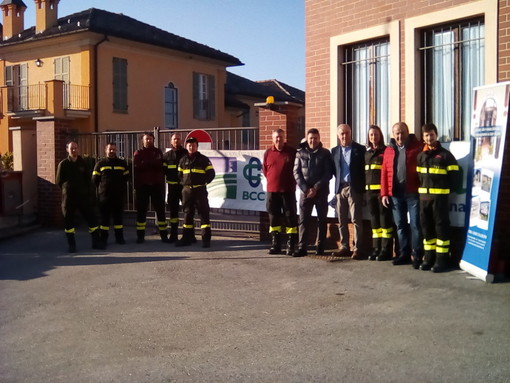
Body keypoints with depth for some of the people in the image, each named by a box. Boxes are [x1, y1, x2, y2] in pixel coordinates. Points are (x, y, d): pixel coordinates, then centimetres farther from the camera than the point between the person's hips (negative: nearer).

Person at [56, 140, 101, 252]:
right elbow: (59, 181, 6)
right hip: (68, 197, -1)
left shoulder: (83, 163, 5)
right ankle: (72, 245, 10)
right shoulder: (63, 164, 1)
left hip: (83, 196, 1)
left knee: (91, 218, -1)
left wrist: (85, 190, 6)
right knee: (68, 221, 2)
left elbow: (88, 179, 11)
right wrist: (67, 190, 5)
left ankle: (96, 242, 8)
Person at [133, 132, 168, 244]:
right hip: (142, 185, -1)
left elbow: (161, 166, -5)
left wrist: (146, 164, -10)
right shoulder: (138, 153, 6)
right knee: (141, 210, 2)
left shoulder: (158, 152, 10)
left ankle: (164, 234, 11)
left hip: (157, 185, 1)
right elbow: (137, 167, -13)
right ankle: (140, 235, 9)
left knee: (160, 209, 4)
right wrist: (153, 164, -13)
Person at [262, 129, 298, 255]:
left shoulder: (292, 152, 0)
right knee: (274, 218, 7)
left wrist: (291, 181, 6)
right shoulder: (268, 153, 5)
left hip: (288, 190, -2)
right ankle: (275, 244, 15)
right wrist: (273, 179, 11)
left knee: (290, 216, -3)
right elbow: (264, 170, 16)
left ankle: (291, 244, 1)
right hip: (272, 190, 3)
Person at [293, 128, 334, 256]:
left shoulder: (325, 153, 3)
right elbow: (296, 172, 3)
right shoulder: (300, 153, 7)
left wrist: (316, 188, -12)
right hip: (305, 191, 1)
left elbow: (328, 173, -3)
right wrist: (305, 188, -9)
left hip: (321, 191, -1)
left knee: (322, 219, 4)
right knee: (303, 220, -2)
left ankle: (320, 247, 11)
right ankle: (302, 248, -1)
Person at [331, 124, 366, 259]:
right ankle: (344, 247, 14)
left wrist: (362, 188, -7)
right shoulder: (334, 151, 12)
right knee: (342, 220, 7)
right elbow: (334, 170, 14)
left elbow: (364, 169, -1)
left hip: (354, 188, -4)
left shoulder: (360, 149, 1)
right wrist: (338, 182, 1)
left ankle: (358, 249, -4)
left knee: (356, 219, -6)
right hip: (340, 188, 4)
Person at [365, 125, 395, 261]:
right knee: (374, 219, 9)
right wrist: (365, 190, 13)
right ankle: (376, 248, 15)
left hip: (382, 189, -6)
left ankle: (386, 250, 0)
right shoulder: (367, 153, 16)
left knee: (385, 218, -4)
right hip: (370, 190, 6)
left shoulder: (385, 151, -3)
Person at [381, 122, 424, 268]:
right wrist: (384, 193, 4)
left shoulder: (418, 146, -1)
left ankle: (417, 256, 4)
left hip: (413, 192, -4)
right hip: (395, 193, 4)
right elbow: (384, 173, 10)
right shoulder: (388, 150, 12)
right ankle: (404, 254, 20)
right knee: (400, 225, 10)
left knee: (415, 225, -2)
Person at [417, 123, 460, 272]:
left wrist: (446, 190, -2)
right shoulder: (421, 156, 14)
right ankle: (429, 257, 17)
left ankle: (442, 259, 2)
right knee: (426, 227, 9)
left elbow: (455, 175, -5)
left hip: (440, 197, -6)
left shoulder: (445, 155, -3)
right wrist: (423, 189, 5)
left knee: (441, 227, -2)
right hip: (424, 197, 6)